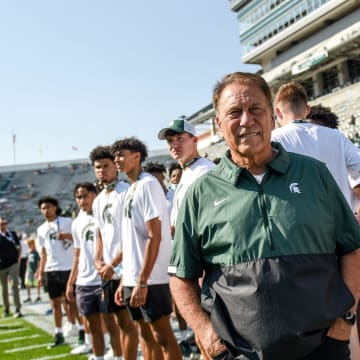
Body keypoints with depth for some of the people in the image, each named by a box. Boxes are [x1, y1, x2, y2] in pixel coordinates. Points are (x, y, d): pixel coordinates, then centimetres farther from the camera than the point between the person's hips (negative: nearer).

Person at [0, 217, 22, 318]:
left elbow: (18, 248, 14)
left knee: (14, 285, -11)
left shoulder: (13, 234, 6)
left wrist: (18, 259, 5)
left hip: (13, 264, 0)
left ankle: (17, 310, -11)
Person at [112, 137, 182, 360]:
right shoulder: (131, 190, 15)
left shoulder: (148, 185, -11)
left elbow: (155, 236, -18)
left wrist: (142, 281, -21)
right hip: (132, 278, 9)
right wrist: (124, 280, 15)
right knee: (146, 334, 14)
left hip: (150, 279, -9)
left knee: (163, 335, -1)